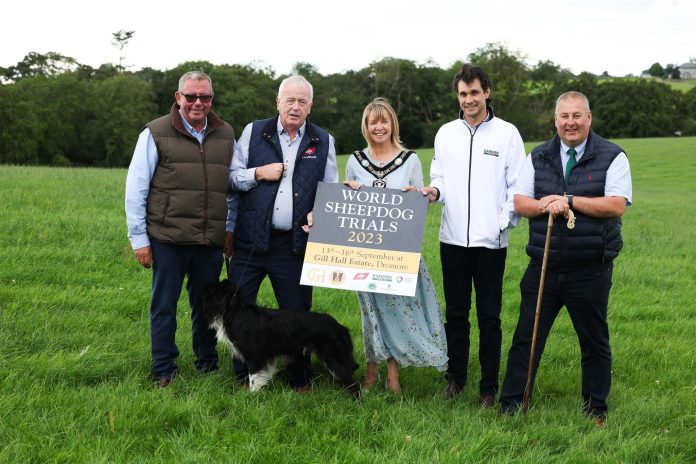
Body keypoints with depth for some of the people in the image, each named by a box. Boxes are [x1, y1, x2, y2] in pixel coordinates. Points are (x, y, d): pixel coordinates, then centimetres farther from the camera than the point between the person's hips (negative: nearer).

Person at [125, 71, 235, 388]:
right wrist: (138, 238, -4)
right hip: (168, 239, -3)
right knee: (164, 307, 5)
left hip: (210, 241, 3)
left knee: (206, 305, 13)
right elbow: (135, 188, -2)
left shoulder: (225, 135, 10)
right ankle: (164, 373, 16)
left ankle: (208, 365, 29)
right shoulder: (156, 133, -3)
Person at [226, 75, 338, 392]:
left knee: (297, 313, 5)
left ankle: (300, 379, 20)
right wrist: (259, 173, -8)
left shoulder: (323, 142, 9)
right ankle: (244, 375, 19)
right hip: (251, 240, 0)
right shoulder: (254, 132, 6)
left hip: (295, 244, 0)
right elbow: (232, 176, 7)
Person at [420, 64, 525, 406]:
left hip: (491, 240, -3)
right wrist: (435, 191, -8)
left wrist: (505, 222, -11)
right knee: (455, 313, 10)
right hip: (453, 237, 3)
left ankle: (489, 387, 11)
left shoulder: (507, 133, 0)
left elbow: (517, 186, -1)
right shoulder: (446, 133, 9)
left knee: (489, 316, 3)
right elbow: (439, 178, 14)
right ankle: (456, 378, 22)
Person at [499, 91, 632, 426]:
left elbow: (617, 206, -13)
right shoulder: (538, 157, 10)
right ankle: (510, 407, 14)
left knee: (595, 343, 9)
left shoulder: (612, 157, -2)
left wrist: (569, 201, -17)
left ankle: (595, 411, 23)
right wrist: (543, 205, -16)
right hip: (543, 268, 3)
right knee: (525, 339, 5)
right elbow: (519, 203, 4)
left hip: (590, 271, -2)